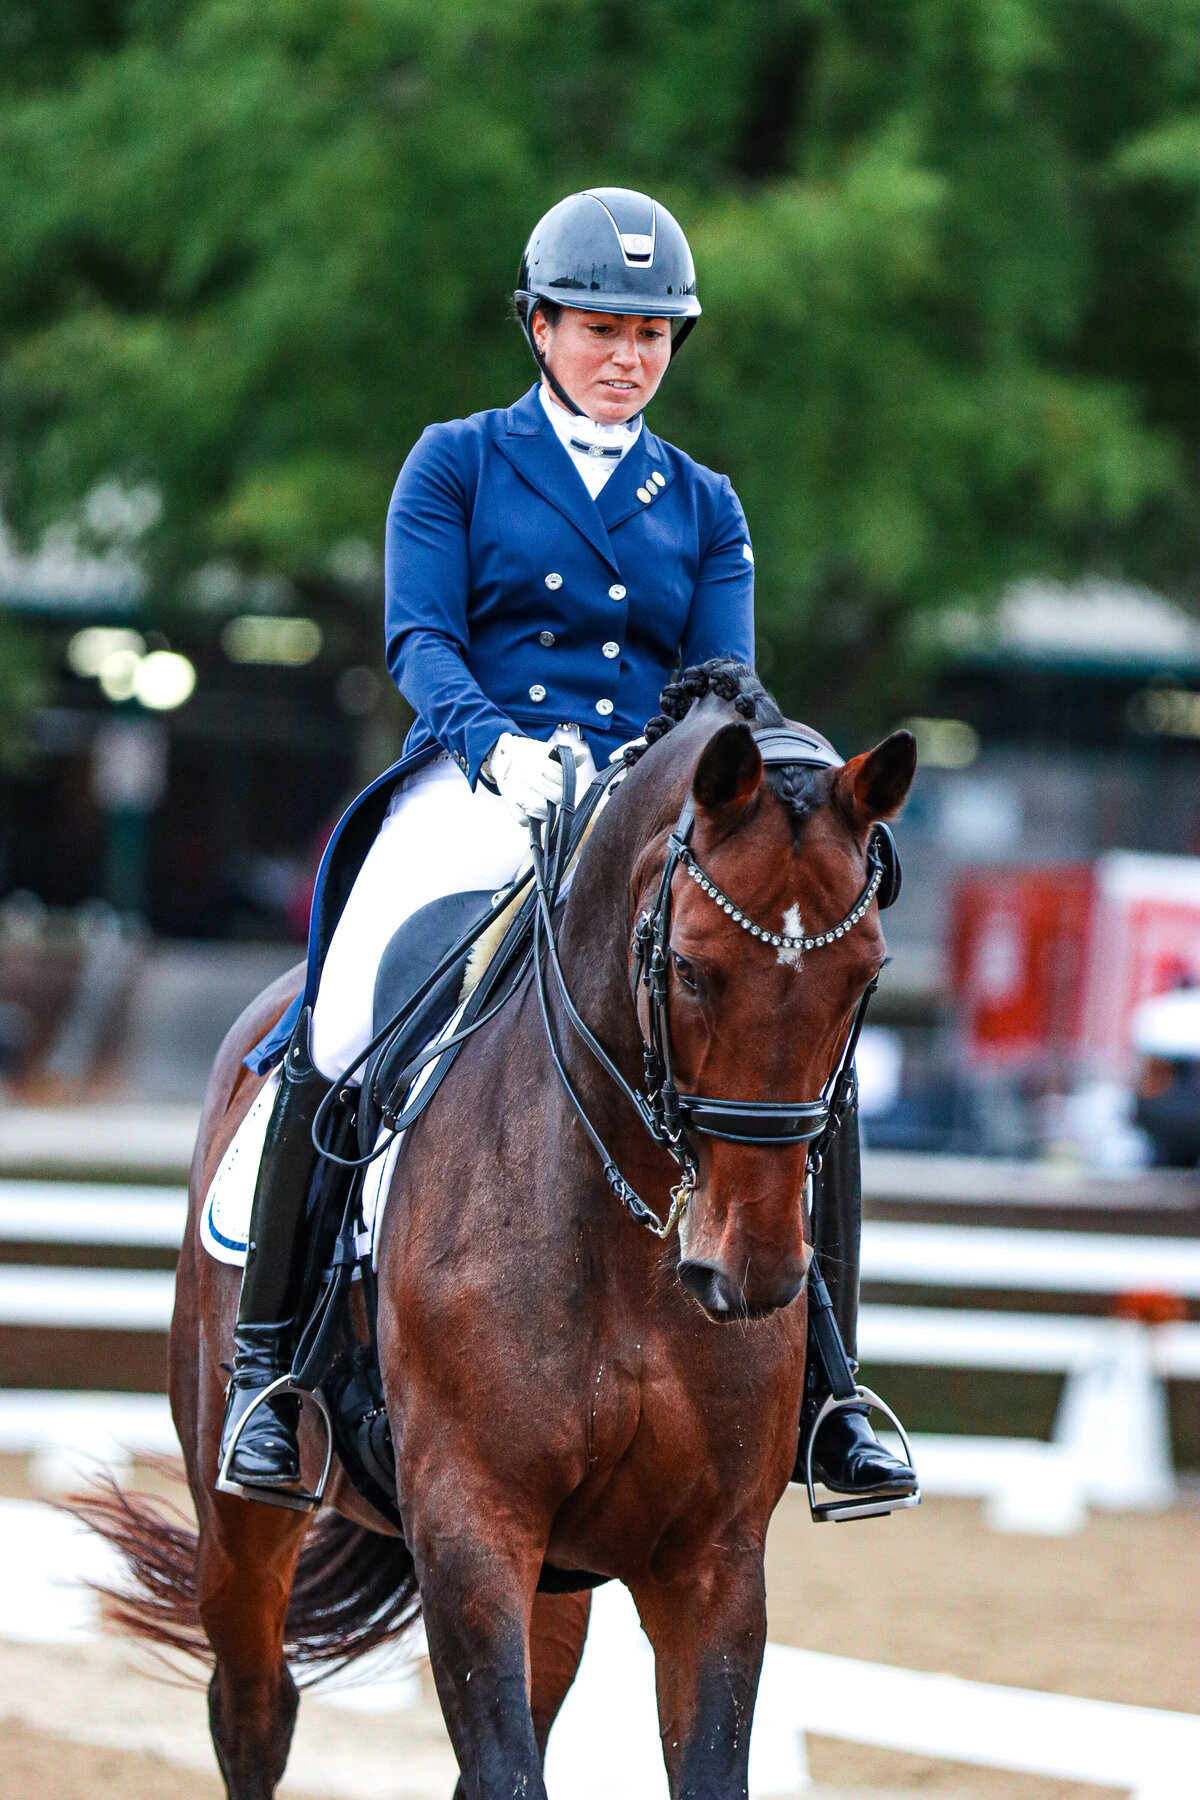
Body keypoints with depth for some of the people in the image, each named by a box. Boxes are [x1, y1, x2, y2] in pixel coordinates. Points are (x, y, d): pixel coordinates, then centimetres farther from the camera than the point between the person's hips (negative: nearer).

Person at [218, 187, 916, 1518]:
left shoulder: (703, 508, 18)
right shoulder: (457, 463, 11)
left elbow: (724, 685, 9)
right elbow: (418, 638, -2)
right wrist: (496, 745, -22)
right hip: (472, 794, -2)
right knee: (339, 1033, -27)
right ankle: (265, 1355, -12)